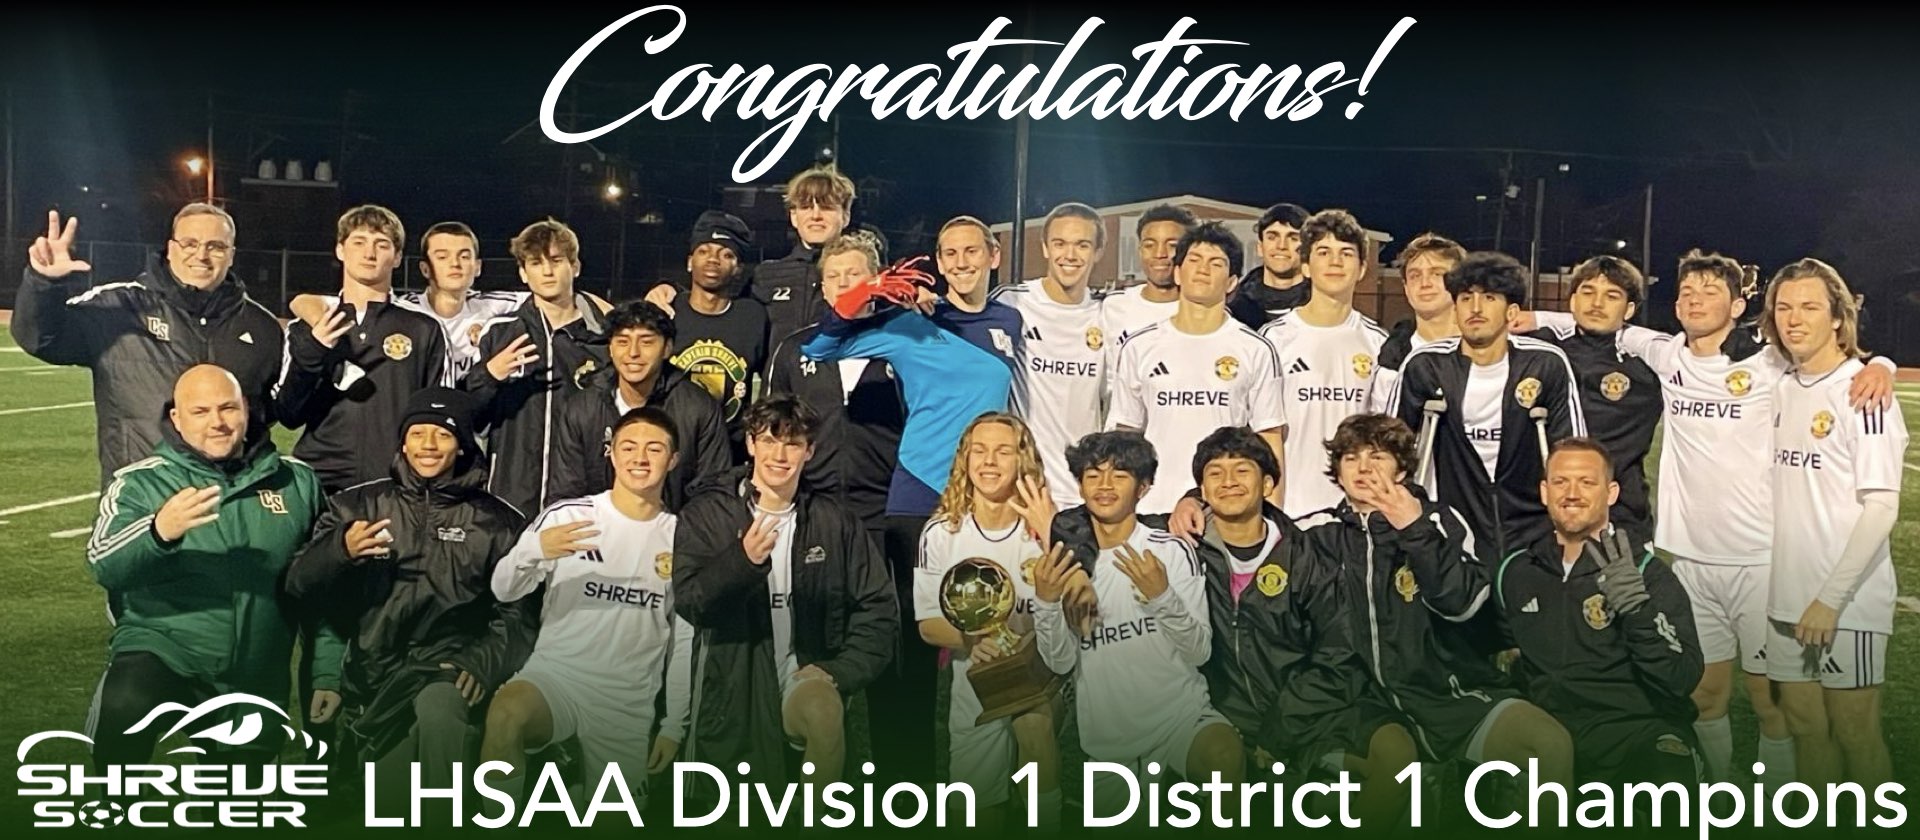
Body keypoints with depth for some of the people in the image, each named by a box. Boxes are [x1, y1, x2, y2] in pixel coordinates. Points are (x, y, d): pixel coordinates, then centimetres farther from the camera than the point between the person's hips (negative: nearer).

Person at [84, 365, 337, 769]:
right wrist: (158, 531, -37)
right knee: (125, 705, -34)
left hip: (256, 687, 3)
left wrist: (326, 673, 7)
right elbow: (103, 565, -17)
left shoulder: (296, 481, 6)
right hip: (161, 650, -3)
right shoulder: (141, 481, -1)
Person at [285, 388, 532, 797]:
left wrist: (482, 663, -13)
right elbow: (299, 584, 3)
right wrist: (341, 549, -17)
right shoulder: (358, 504, 12)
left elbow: (517, 613, 5)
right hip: (375, 668, 2)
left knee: (438, 707, -35)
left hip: (450, 667, -2)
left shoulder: (498, 522, 10)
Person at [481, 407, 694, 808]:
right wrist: (533, 550, -31)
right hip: (555, 673, -2)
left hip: (631, 702, 2)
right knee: (505, 715, -34)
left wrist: (674, 727, 6)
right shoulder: (567, 515, -3)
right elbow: (503, 591, -9)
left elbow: (686, 640, 8)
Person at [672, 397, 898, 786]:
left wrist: (840, 671, -9)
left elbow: (877, 608, 5)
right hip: (730, 686, 1)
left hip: (802, 674, 0)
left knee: (823, 710, -32)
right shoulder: (706, 514, -1)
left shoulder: (835, 522, 4)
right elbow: (689, 604, -14)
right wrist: (742, 561, -32)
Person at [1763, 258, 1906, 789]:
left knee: (1854, 732, 3)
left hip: (1847, 604, -6)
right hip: (1787, 599, 6)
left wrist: (1830, 599, -18)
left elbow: (1882, 506, -15)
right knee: (1806, 729, 13)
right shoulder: (1781, 390, 9)